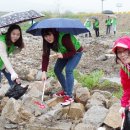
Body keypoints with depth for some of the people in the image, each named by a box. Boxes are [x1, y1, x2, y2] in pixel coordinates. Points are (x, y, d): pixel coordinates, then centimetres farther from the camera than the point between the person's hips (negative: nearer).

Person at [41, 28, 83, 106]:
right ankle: (65, 91, 20)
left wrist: (63, 55, -46)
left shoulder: (64, 37, -37)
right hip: (65, 52, 7)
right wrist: (44, 71, -26)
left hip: (76, 52, -7)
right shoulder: (47, 42, -17)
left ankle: (69, 97, -19)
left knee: (68, 70, -23)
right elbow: (45, 56, -18)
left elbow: (73, 51, -30)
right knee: (57, 70, 2)